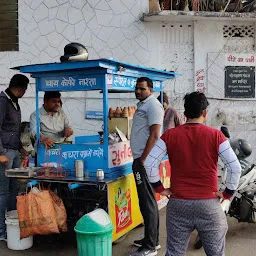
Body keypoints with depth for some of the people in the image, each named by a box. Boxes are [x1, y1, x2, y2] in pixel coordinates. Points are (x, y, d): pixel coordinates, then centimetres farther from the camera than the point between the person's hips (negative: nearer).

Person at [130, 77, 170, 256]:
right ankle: (152, 239, 27)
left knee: (147, 202, -5)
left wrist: (143, 159, -20)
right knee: (147, 201, 15)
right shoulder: (142, 104, 18)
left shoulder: (153, 105, -11)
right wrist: (139, 160, 17)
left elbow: (154, 135, -19)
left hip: (145, 160, -10)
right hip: (140, 158, 10)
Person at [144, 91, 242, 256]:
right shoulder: (216, 135, -6)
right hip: (209, 204, 0)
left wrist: (160, 188, 2)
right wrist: (228, 193, 2)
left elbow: (149, 163, -7)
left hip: (178, 204, 1)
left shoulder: (170, 135, -3)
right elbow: (235, 167, -10)